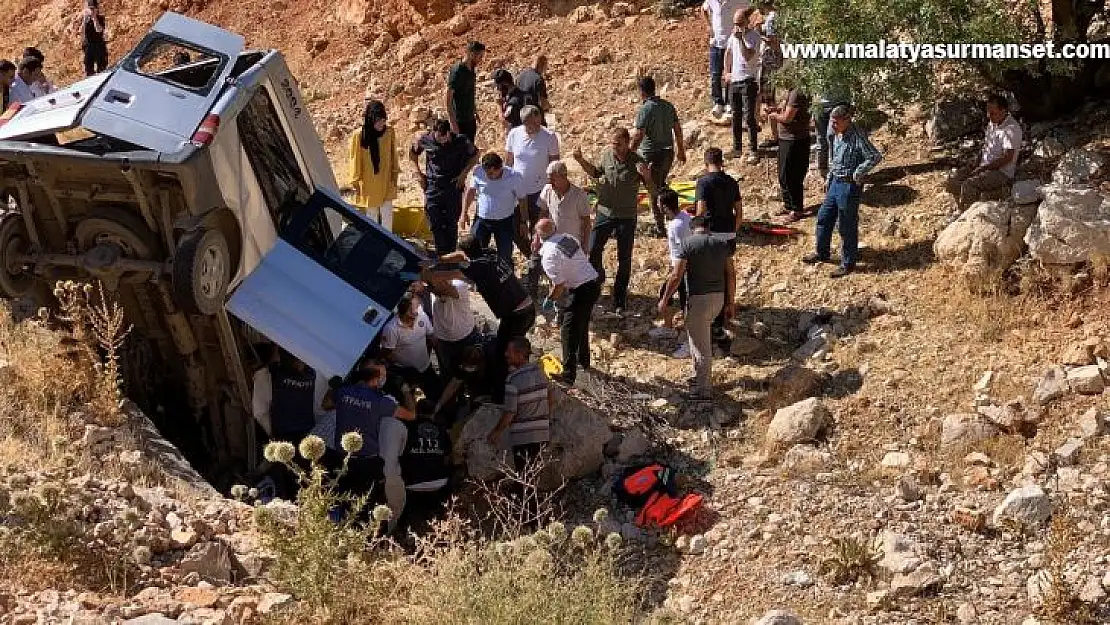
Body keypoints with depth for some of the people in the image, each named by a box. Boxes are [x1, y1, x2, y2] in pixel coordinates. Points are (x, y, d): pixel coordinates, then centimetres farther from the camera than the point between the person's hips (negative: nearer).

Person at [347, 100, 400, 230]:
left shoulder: (389, 132, -7)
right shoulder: (359, 135, -15)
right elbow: (355, 159, -7)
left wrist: (395, 173, 12)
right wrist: (355, 181, -3)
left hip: (386, 182, 2)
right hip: (368, 183, -2)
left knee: (387, 214, 4)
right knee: (371, 214, 11)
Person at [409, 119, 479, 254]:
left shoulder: (461, 141, -11)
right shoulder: (425, 140, -8)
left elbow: (474, 155, 6)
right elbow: (413, 153, 13)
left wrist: (464, 173, -4)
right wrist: (418, 173, 5)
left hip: (454, 187, -1)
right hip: (433, 187, 1)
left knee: (451, 224, 5)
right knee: (435, 224, -2)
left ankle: (451, 255, 17)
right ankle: (441, 254, 9)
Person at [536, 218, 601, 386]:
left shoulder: (549, 254, -19)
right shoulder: (568, 238, 6)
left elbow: (559, 285, -21)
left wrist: (551, 299, -1)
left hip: (580, 291, -9)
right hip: (594, 283, 9)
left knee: (569, 332, -1)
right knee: (582, 325, 27)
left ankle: (568, 375, 0)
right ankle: (583, 360, 45)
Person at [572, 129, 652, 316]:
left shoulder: (637, 161, -13)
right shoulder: (606, 154, -3)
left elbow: (652, 186, -9)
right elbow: (595, 173, 16)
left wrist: (646, 174, -30)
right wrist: (581, 160, 2)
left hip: (627, 217, -2)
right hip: (605, 213, 3)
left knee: (624, 261, 5)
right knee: (592, 252, -1)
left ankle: (619, 302, 18)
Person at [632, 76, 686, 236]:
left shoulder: (644, 109, -15)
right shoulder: (668, 106, 5)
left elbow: (639, 135, -19)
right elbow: (678, 129, 12)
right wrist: (681, 150, 22)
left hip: (652, 154, -7)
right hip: (668, 151, 7)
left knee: (654, 191, 2)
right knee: (661, 185, 25)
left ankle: (660, 228, 6)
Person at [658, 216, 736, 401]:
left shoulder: (688, 243, -8)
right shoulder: (722, 243, 7)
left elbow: (676, 276, -11)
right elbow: (731, 274, 6)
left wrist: (664, 300, -1)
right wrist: (730, 303, 14)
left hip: (698, 298, -6)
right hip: (719, 297, 6)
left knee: (700, 344, 1)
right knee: (702, 334, 25)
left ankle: (703, 389, 7)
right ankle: (699, 376, 32)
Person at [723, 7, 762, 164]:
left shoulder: (753, 36, -12)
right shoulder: (733, 35, 8)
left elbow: (748, 56, -25)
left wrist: (740, 38, -28)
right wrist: (727, 72, 12)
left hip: (748, 81, -7)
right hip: (734, 80, 7)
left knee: (749, 117, -7)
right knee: (736, 116, 13)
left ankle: (754, 151, -2)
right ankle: (737, 148, 23)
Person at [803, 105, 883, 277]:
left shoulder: (857, 137, -21)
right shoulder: (838, 136, 7)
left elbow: (875, 156, -27)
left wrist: (858, 173, -22)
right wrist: (829, 178, 20)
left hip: (849, 186, -9)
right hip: (835, 183, 9)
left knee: (847, 227, 1)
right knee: (823, 218, 19)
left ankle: (848, 263, 14)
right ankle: (822, 253, 36)